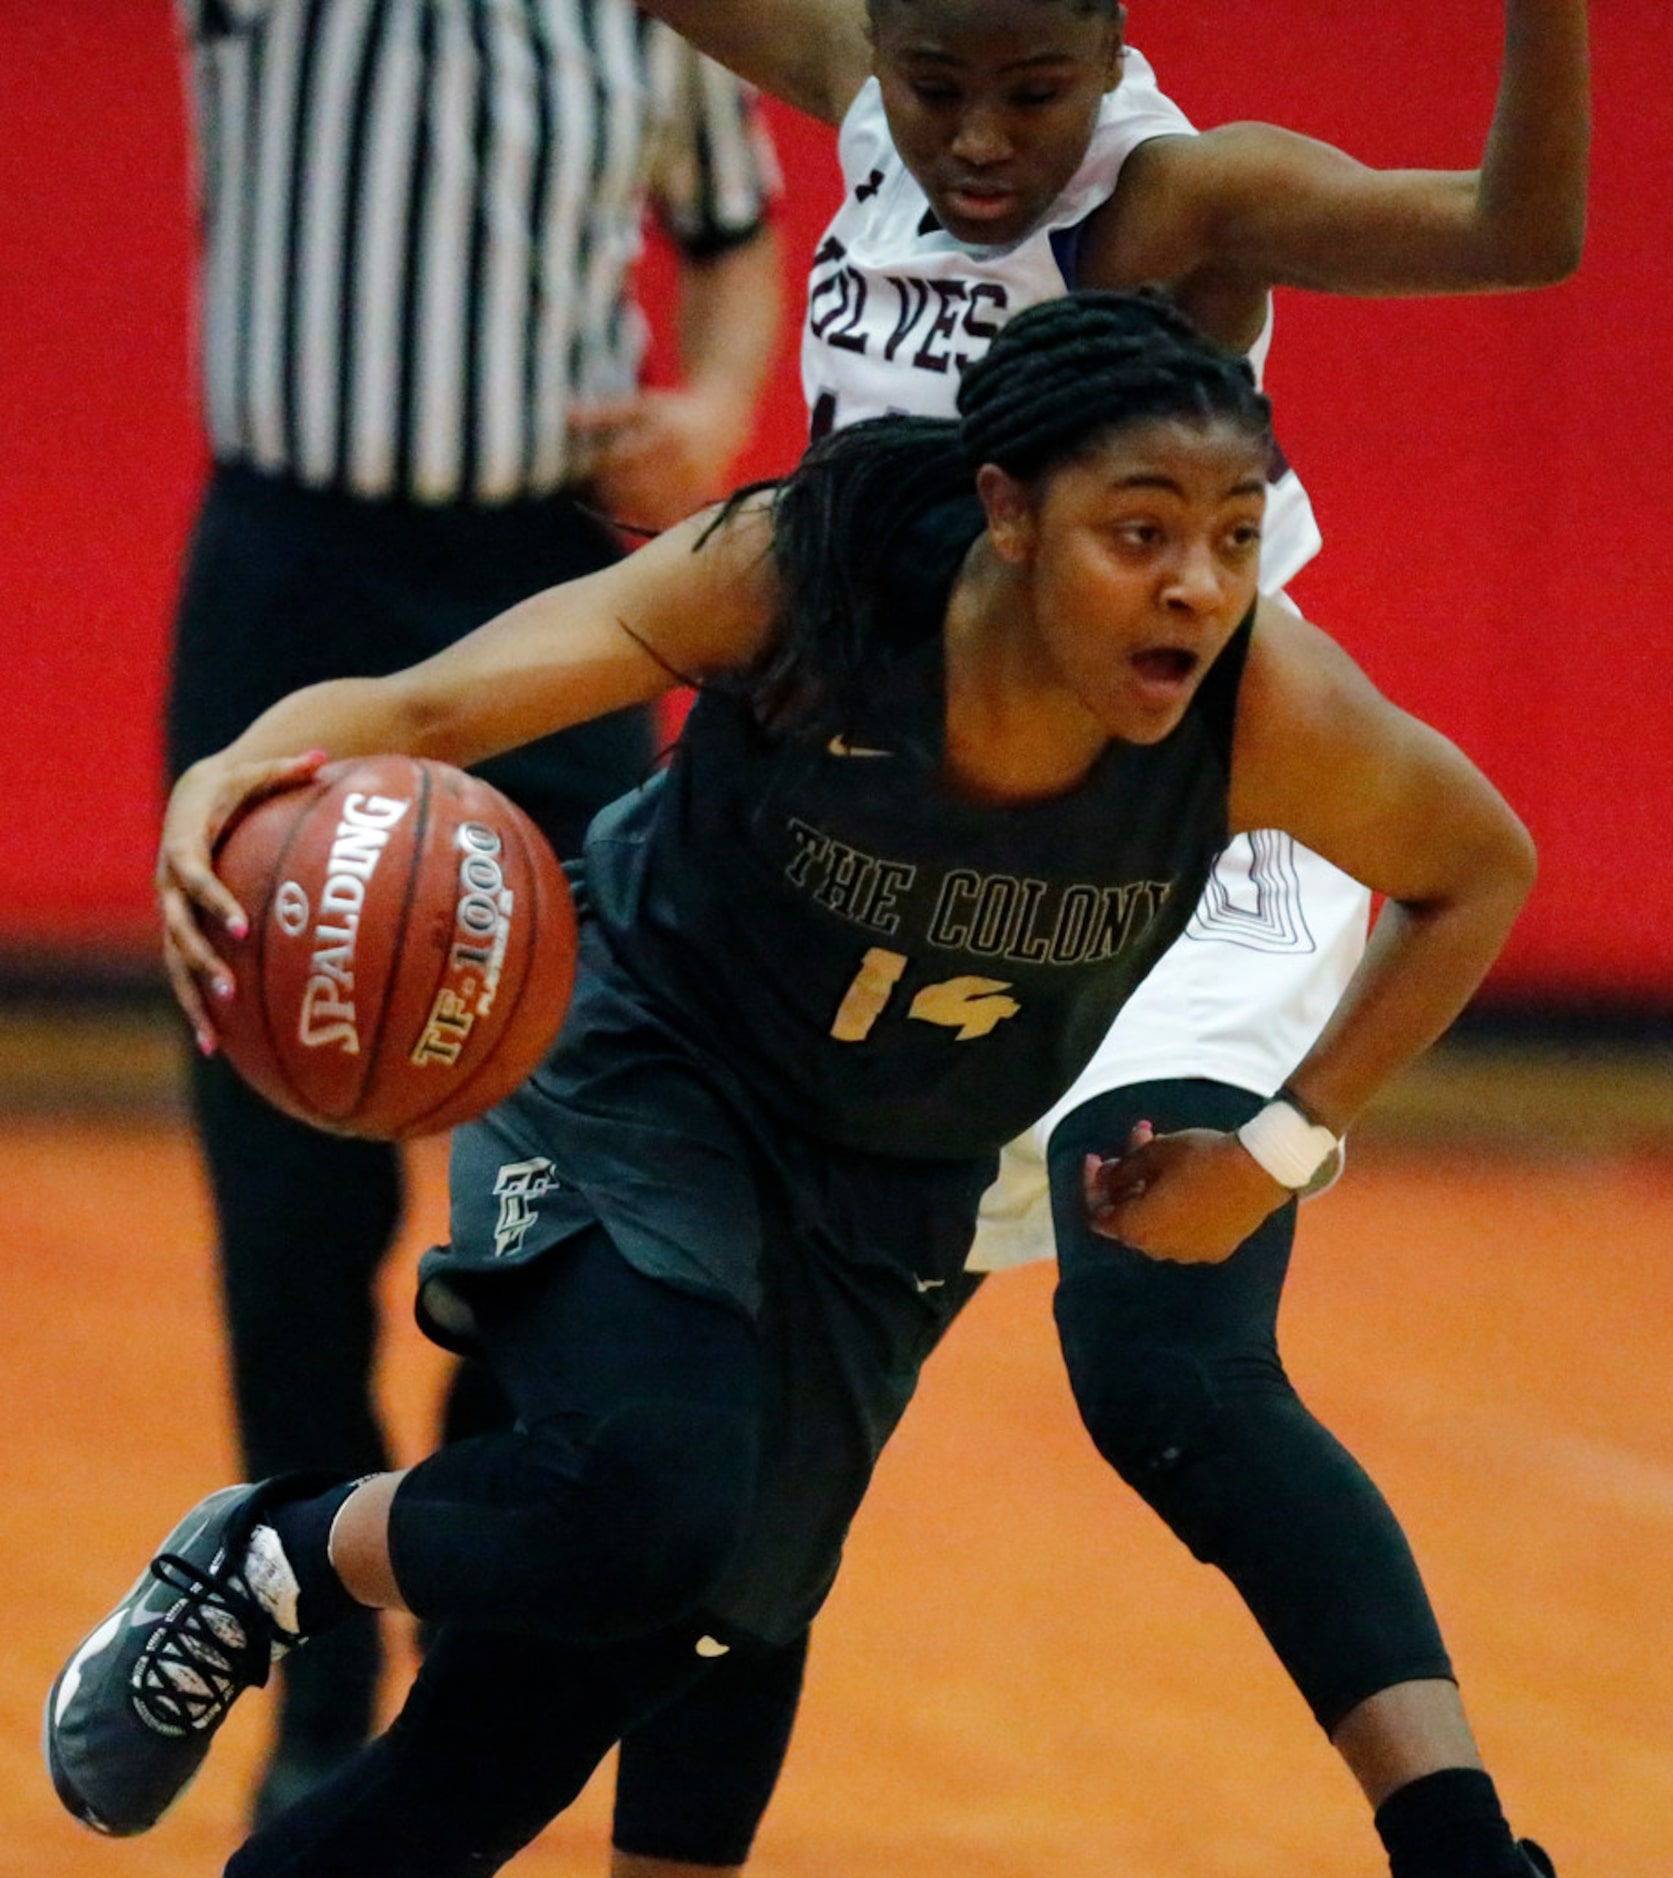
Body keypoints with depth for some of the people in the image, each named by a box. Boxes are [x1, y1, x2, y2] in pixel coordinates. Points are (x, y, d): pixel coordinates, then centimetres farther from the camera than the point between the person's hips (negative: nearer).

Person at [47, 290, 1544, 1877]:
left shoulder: (1272, 711, -25)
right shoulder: (802, 575, -30)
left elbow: (1476, 876, -5)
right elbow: (432, 707, -33)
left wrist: (1280, 1152, -10)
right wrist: (239, 779, -55)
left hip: (890, 1204, 3)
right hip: (648, 1076, -3)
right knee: (640, 1511, -31)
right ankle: (267, 1568, 0)